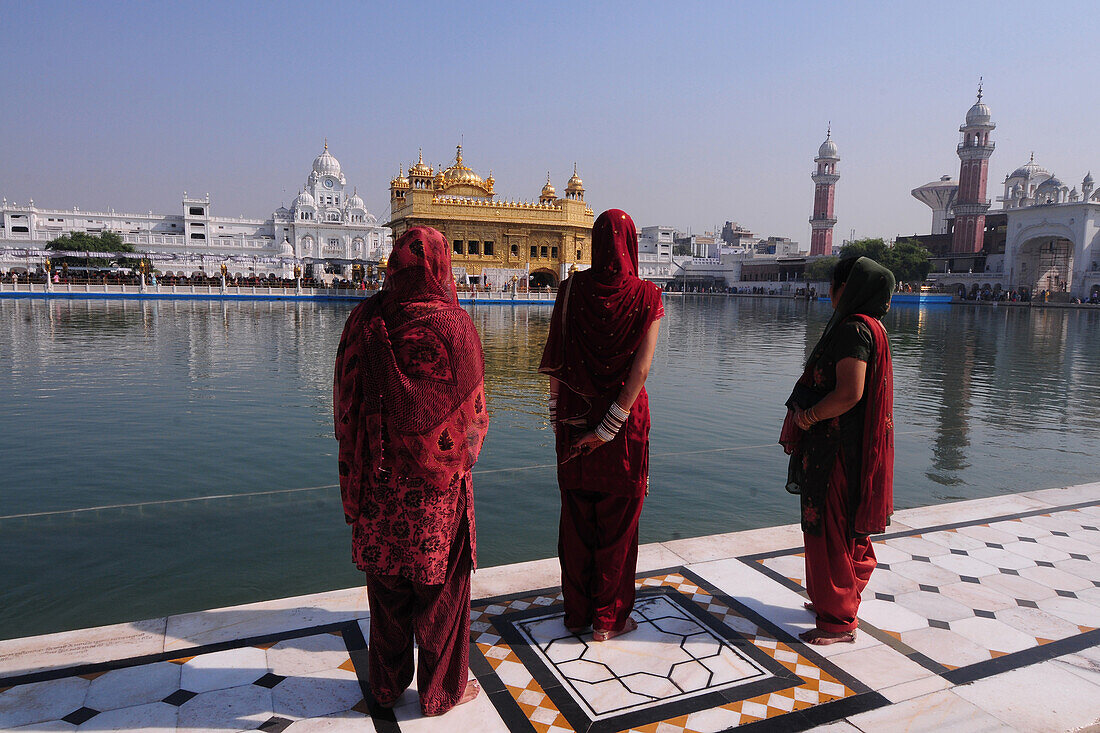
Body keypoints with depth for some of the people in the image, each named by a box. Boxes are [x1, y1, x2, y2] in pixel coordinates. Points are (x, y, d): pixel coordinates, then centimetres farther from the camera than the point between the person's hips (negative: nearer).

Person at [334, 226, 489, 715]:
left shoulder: (364, 320, -5)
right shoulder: (454, 325, -15)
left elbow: (342, 401, 1)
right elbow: (473, 411, -12)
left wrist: (357, 463, 14)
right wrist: (467, 454, 7)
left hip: (378, 478, 4)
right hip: (438, 481, -3)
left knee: (387, 582, 18)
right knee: (440, 583, 12)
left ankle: (386, 683, 35)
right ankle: (441, 690, 28)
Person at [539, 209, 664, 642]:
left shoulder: (572, 289, -3)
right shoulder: (646, 297, -8)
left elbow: (554, 360, -4)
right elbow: (641, 368, -15)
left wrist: (558, 416, 3)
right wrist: (610, 425, -14)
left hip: (573, 419, 2)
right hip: (627, 422, -2)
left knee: (576, 520, 15)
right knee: (617, 524, 11)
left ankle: (576, 611, 27)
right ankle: (609, 619, 22)